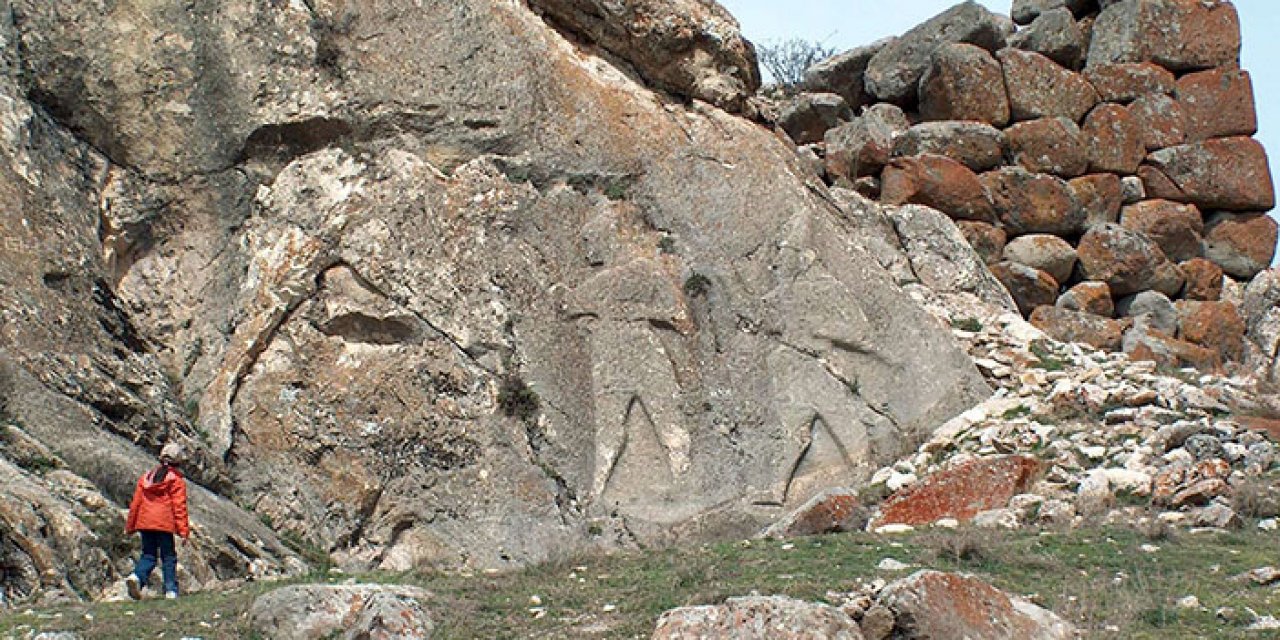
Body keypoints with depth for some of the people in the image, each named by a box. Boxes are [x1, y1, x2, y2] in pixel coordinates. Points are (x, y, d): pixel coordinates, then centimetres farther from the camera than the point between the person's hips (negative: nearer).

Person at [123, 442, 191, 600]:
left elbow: (135, 502, 13)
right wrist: (184, 530, -6)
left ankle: (136, 577, -17)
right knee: (168, 557, 5)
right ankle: (171, 590, 0)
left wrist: (130, 526, 19)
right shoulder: (177, 480, 0)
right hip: (165, 524, -4)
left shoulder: (146, 477, 14)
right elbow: (179, 506, -6)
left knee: (148, 555, 10)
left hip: (144, 523, 4)